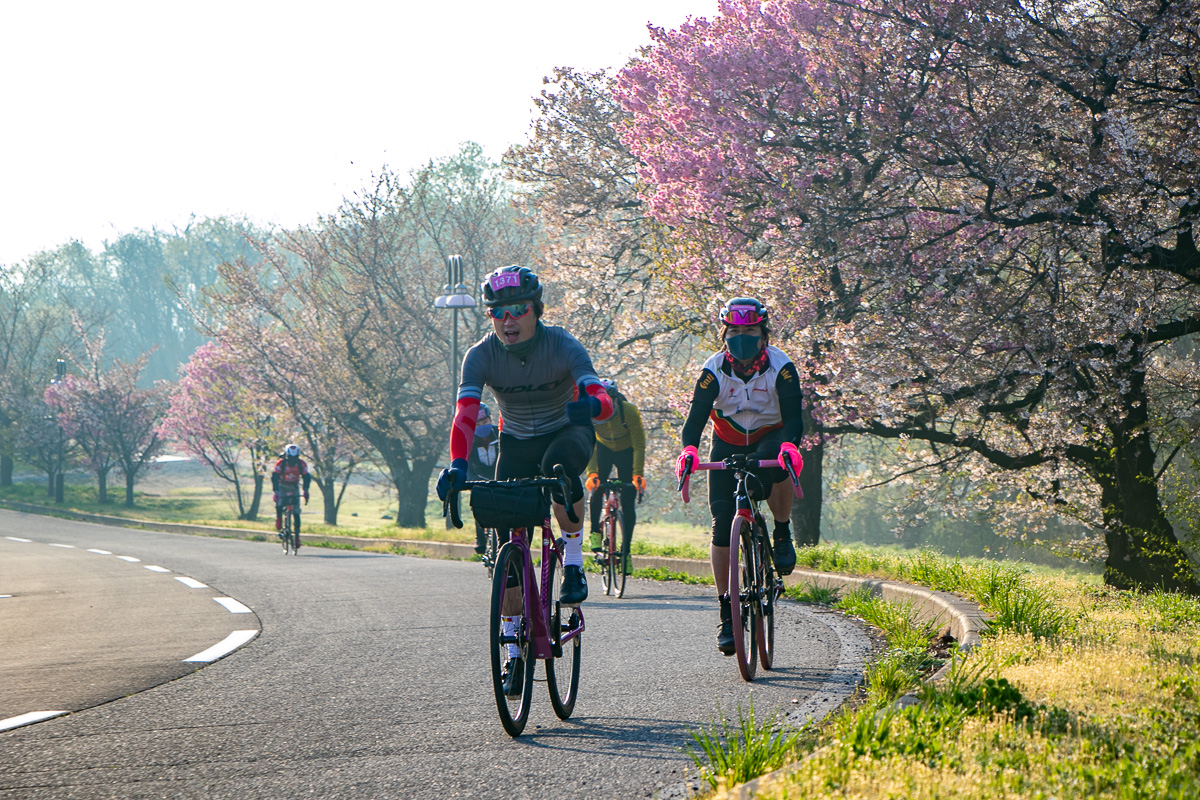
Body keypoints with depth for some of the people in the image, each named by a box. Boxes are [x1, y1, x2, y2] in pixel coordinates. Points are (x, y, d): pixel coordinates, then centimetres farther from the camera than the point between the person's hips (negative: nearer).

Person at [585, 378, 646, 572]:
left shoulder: (630, 412, -32)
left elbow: (639, 446, -30)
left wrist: (637, 474, -39)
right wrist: (591, 473, -41)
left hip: (627, 452, -1)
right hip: (604, 449, 1)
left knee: (628, 503, -8)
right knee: (596, 486, -22)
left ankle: (626, 550, 1)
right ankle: (595, 532, 0)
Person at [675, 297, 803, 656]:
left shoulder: (781, 367, -19)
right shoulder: (714, 369, -16)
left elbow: (793, 417, -26)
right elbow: (697, 415, -22)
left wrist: (789, 445, -49)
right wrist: (688, 450, -43)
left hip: (770, 438, -1)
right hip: (728, 444, 1)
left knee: (778, 464, -39)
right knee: (722, 524, -10)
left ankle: (782, 535, -13)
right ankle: (726, 611, -2)